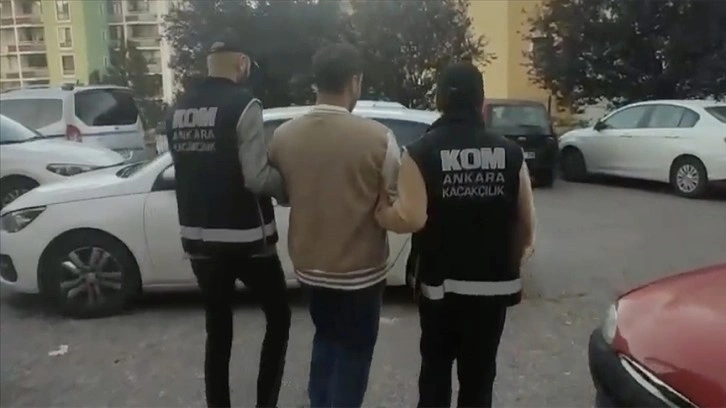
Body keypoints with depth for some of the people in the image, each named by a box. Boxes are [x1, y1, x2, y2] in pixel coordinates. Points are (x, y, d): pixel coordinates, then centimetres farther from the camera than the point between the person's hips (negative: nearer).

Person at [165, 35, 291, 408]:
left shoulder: (178, 110, 7)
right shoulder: (243, 105, -13)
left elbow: (187, 171, 14)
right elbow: (257, 177, -19)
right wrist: (288, 186, 0)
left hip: (198, 239, 6)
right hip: (245, 239, -6)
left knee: (217, 330, 16)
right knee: (278, 316, 14)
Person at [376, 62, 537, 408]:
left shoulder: (421, 152, -11)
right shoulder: (509, 153, -3)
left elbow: (411, 218, -22)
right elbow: (526, 223, -1)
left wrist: (379, 211, -1)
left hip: (439, 281, -1)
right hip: (493, 282, 1)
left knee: (435, 366, 19)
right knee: (479, 371, 14)